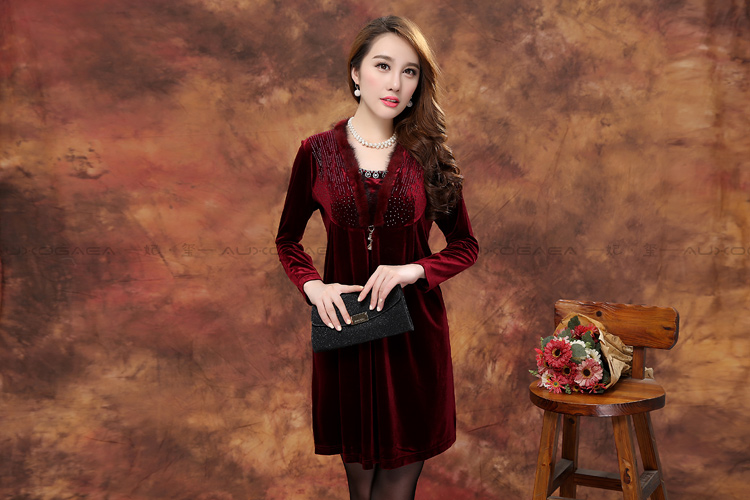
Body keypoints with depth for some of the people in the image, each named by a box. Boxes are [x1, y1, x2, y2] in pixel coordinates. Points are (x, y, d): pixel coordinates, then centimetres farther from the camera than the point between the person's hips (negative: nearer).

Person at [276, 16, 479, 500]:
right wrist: (313, 286, -9)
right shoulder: (318, 152, 0)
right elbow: (288, 240, 10)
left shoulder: (429, 156, 1)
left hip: (414, 334, 0)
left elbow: (466, 245, 6)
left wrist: (414, 270, -12)